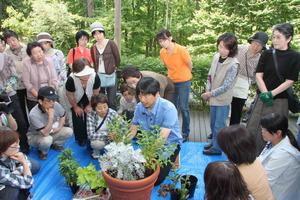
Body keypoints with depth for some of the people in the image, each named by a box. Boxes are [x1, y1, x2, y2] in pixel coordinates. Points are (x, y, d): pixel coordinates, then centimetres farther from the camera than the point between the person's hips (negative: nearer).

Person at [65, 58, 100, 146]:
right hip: (76, 101, -1)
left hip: (88, 100, 1)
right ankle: (80, 139, 24)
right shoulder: (71, 79, -40)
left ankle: (88, 138, 24)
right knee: (78, 120, 0)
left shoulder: (95, 77, -37)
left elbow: (95, 93, -16)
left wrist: (90, 105, -5)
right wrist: (75, 107, -6)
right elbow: (70, 95, -19)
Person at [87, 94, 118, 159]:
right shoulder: (90, 115, -19)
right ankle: (96, 150, 2)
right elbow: (91, 135, -25)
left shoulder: (113, 114, -16)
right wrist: (107, 134, -35)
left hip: (111, 140, 3)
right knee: (97, 143, -34)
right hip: (96, 140, -3)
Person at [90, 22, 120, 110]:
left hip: (110, 76, -4)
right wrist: (96, 72, 7)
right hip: (99, 76, 4)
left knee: (111, 102, -6)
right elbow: (94, 62, 15)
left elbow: (117, 59, -1)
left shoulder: (111, 44, -6)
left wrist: (113, 68, 7)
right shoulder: (93, 48, 6)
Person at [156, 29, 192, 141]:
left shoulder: (181, 50, -20)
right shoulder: (162, 52, -6)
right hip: (171, 81, 5)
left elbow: (190, 65, -6)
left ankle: (185, 134, 13)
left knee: (183, 108, -1)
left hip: (184, 82, -5)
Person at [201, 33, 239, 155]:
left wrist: (210, 94, -17)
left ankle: (217, 148, 20)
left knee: (219, 125, 5)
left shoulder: (233, 64, -22)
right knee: (213, 123, 20)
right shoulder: (216, 56, -2)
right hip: (213, 97, 6)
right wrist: (208, 91, -1)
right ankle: (214, 142, 38)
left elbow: (226, 86, -22)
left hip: (223, 99, -6)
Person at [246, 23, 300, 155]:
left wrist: (271, 94, -15)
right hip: (262, 97, 3)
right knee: (252, 128, 5)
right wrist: (265, 93, -13)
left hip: (280, 100, -3)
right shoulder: (267, 54, 3)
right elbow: (258, 75, -1)